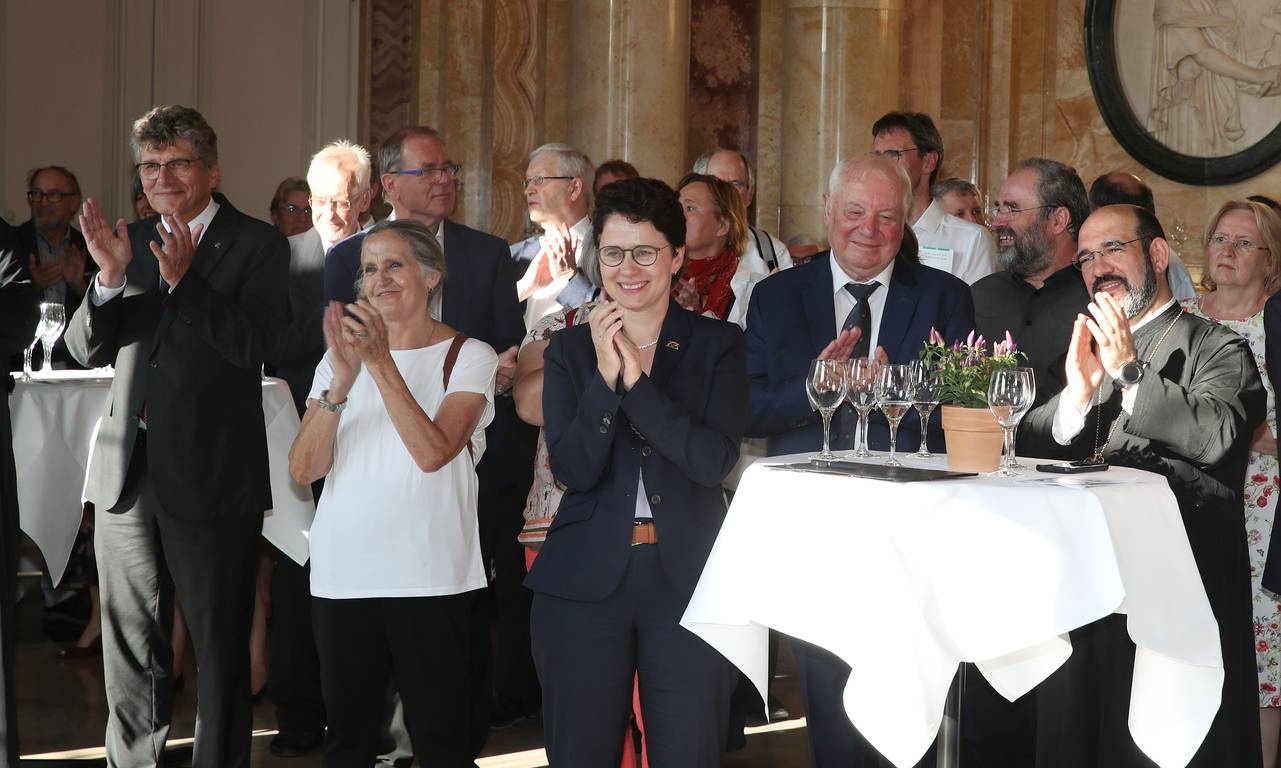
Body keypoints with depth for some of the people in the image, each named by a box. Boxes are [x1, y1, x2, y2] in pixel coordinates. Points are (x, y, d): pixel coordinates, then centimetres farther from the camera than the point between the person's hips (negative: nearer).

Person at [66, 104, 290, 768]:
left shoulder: (257, 245, -5)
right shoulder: (132, 241, 10)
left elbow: (253, 344, -17)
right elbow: (87, 350, 5)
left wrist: (183, 280, -27)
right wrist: (110, 280, -13)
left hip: (209, 475, -5)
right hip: (129, 470, 5)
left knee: (220, 646, 5)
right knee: (129, 644, 15)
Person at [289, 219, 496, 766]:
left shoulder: (469, 357, 1)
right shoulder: (342, 354, 12)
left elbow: (433, 452, -15)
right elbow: (304, 470, -1)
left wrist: (381, 363, -20)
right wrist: (343, 380, -14)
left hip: (430, 577, -3)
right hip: (341, 576, 4)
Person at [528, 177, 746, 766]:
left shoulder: (718, 345, 3)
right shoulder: (569, 350, 6)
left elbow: (714, 461, -10)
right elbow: (573, 470, -5)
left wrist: (636, 380, -16)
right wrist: (605, 376, -16)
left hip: (687, 578, -1)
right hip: (585, 581, 1)